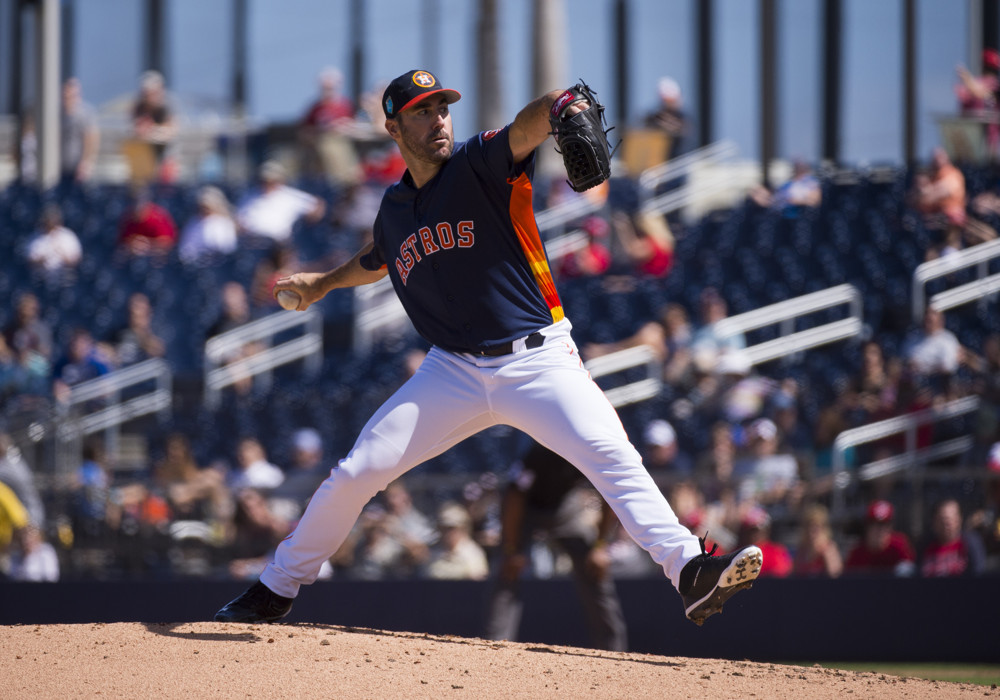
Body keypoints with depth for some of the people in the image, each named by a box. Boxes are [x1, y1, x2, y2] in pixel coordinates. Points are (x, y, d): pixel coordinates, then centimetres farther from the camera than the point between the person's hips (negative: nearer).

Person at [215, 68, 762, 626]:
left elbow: (524, 132, -30)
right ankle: (276, 590, 17)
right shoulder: (395, 208, 9)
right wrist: (324, 283, 43)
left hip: (538, 360, -4)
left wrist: (555, 106, -51)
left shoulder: (480, 165, -6)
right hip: (454, 371, 4)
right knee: (356, 473, 0)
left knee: (612, 455, -27)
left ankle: (689, 571, -35)